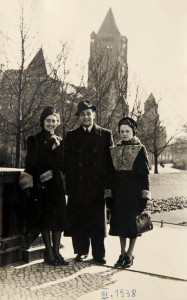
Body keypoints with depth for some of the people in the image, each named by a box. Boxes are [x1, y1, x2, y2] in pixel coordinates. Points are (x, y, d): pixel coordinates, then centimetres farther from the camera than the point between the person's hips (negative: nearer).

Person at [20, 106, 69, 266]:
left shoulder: (59, 141, 11)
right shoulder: (33, 140, 4)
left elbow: (62, 164, 6)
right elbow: (31, 164, -3)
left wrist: (51, 172, -11)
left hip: (56, 184, 3)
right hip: (40, 185, -2)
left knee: (58, 217, 0)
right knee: (44, 217, -1)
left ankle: (56, 251, 8)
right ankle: (49, 252, 6)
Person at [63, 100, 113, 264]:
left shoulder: (105, 134, 8)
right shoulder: (71, 135, 11)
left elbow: (111, 159, 5)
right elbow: (66, 160, 8)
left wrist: (107, 181, -4)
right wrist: (70, 180, -1)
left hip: (97, 184, -1)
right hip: (77, 185, 1)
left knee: (97, 220, 2)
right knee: (78, 219, 3)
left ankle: (98, 254, 11)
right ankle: (81, 251, 17)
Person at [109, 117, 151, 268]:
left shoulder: (140, 149, -2)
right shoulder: (114, 149, 9)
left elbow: (145, 172, -4)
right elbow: (111, 171, 10)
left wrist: (145, 192, -11)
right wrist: (109, 189, 4)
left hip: (134, 190, -4)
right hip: (119, 190, 4)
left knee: (133, 221, 0)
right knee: (120, 221, 7)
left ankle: (129, 255, 11)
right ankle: (123, 253, 19)